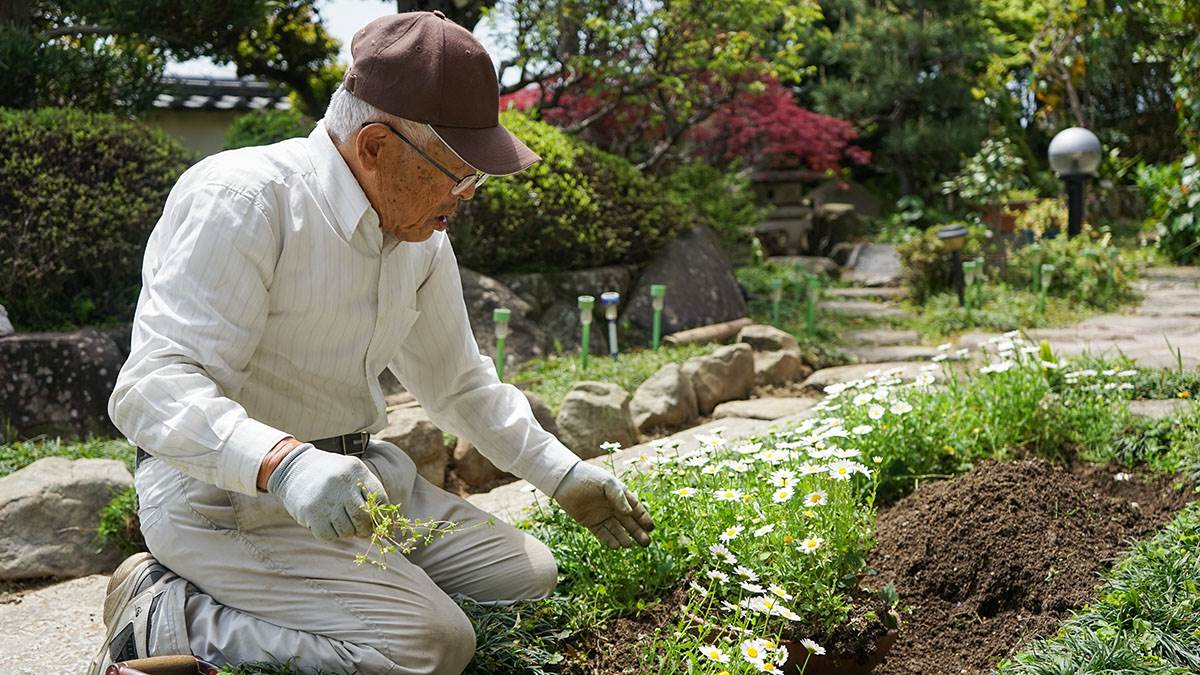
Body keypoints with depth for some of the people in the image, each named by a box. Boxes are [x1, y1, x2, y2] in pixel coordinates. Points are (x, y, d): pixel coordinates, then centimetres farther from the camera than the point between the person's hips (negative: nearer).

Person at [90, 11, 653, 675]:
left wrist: (564, 476, 15)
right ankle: (162, 618, -7)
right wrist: (284, 465, -43)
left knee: (529, 576, 5)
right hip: (225, 495, -9)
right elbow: (153, 388, -26)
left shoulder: (421, 238, 6)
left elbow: (460, 384, 19)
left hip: (353, 476, 9)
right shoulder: (240, 201, -19)